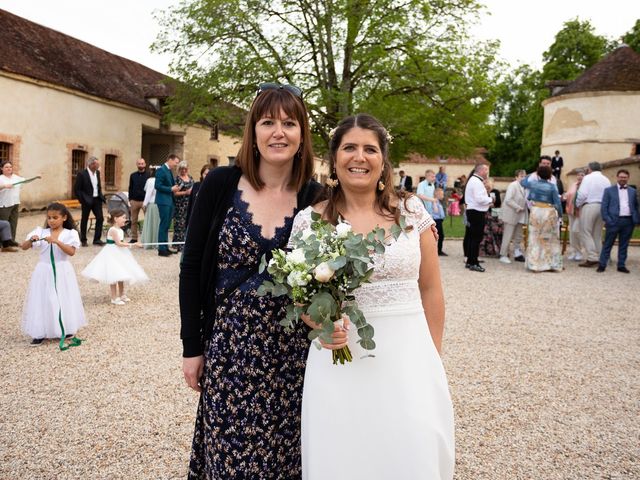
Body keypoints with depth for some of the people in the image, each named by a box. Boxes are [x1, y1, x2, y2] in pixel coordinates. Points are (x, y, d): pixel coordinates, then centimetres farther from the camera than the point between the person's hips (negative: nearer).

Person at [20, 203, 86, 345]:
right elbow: (23, 247, -4)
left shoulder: (70, 233, -4)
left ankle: (66, 329, 23)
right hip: (44, 271, 2)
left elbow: (72, 252, -18)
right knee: (42, 300, 2)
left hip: (62, 271, -2)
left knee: (63, 300, 7)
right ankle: (40, 332, 11)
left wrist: (57, 241, -27)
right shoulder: (41, 232, 1)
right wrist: (31, 240, -25)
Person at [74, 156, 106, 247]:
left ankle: (97, 239, 10)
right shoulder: (82, 174, -11)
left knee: (100, 218, 0)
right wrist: (82, 200, -13)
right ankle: (83, 240, 18)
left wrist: (101, 196, 9)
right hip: (87, 201, -6)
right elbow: (77, 189, -10)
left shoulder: (97, 172, 8)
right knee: (84, 220, 6)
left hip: (97, 199, 6)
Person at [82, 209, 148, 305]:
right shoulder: (113, 230, -19)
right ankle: (114, 298, 4)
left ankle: (121, 295, 29)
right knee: (114, 276, -4)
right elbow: (119, 243, -24)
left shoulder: (120, 230, 8)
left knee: (121, 275, 16)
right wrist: (132, 244, -26)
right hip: (112, 254, -9)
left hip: (120, 254, 9)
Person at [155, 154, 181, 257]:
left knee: (167, 225, 12)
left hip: (170, 201, 9)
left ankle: (166, 247, 19)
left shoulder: (169, 171, 15)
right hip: (163, 201, -9)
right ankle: (161, 249, 0)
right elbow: (157, 186, -19)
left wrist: (175, 188, 2)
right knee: (164, 225, -5)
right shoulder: (161, 170, -11)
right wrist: (171, 189, -17)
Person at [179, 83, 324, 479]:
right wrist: (192, 345, -1)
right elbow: (192, 267, -1)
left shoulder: (315, 198, -3)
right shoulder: (220, 184, -5)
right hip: (228, 346, 0)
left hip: (292, 352, 1)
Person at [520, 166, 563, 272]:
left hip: (536, 212, 2)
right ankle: (553, 264, 14)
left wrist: (531, 175, 33)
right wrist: (560, 214, 4)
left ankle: (534, 264, 9)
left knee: (535, 238, 9)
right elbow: (557, 202, -8)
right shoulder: (552, 186, -8)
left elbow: (522, 182, 19)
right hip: (548, 212, -2)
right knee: (550, 239, 9)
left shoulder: (533, 184, -1)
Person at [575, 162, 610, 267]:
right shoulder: (606, 180, 13)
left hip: (589, 206, -6)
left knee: (586, 233, -3)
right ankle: (599, 258, 12)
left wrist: (577, 204, 2)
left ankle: (592, 258, -10)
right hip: (603, 207, 6)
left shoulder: (588, 177, -3)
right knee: (597, 234, 12)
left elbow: (582, 194, -11)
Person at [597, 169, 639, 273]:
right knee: (608, 244, 0)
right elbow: (604, 207, 1)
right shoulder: (609, 190, 5)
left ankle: (621, 265, 15)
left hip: (628, 221, 3)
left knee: (624, 245, 8)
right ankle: (602, 264, 5)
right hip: (614, 221, -3)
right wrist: (607, 220, -8)